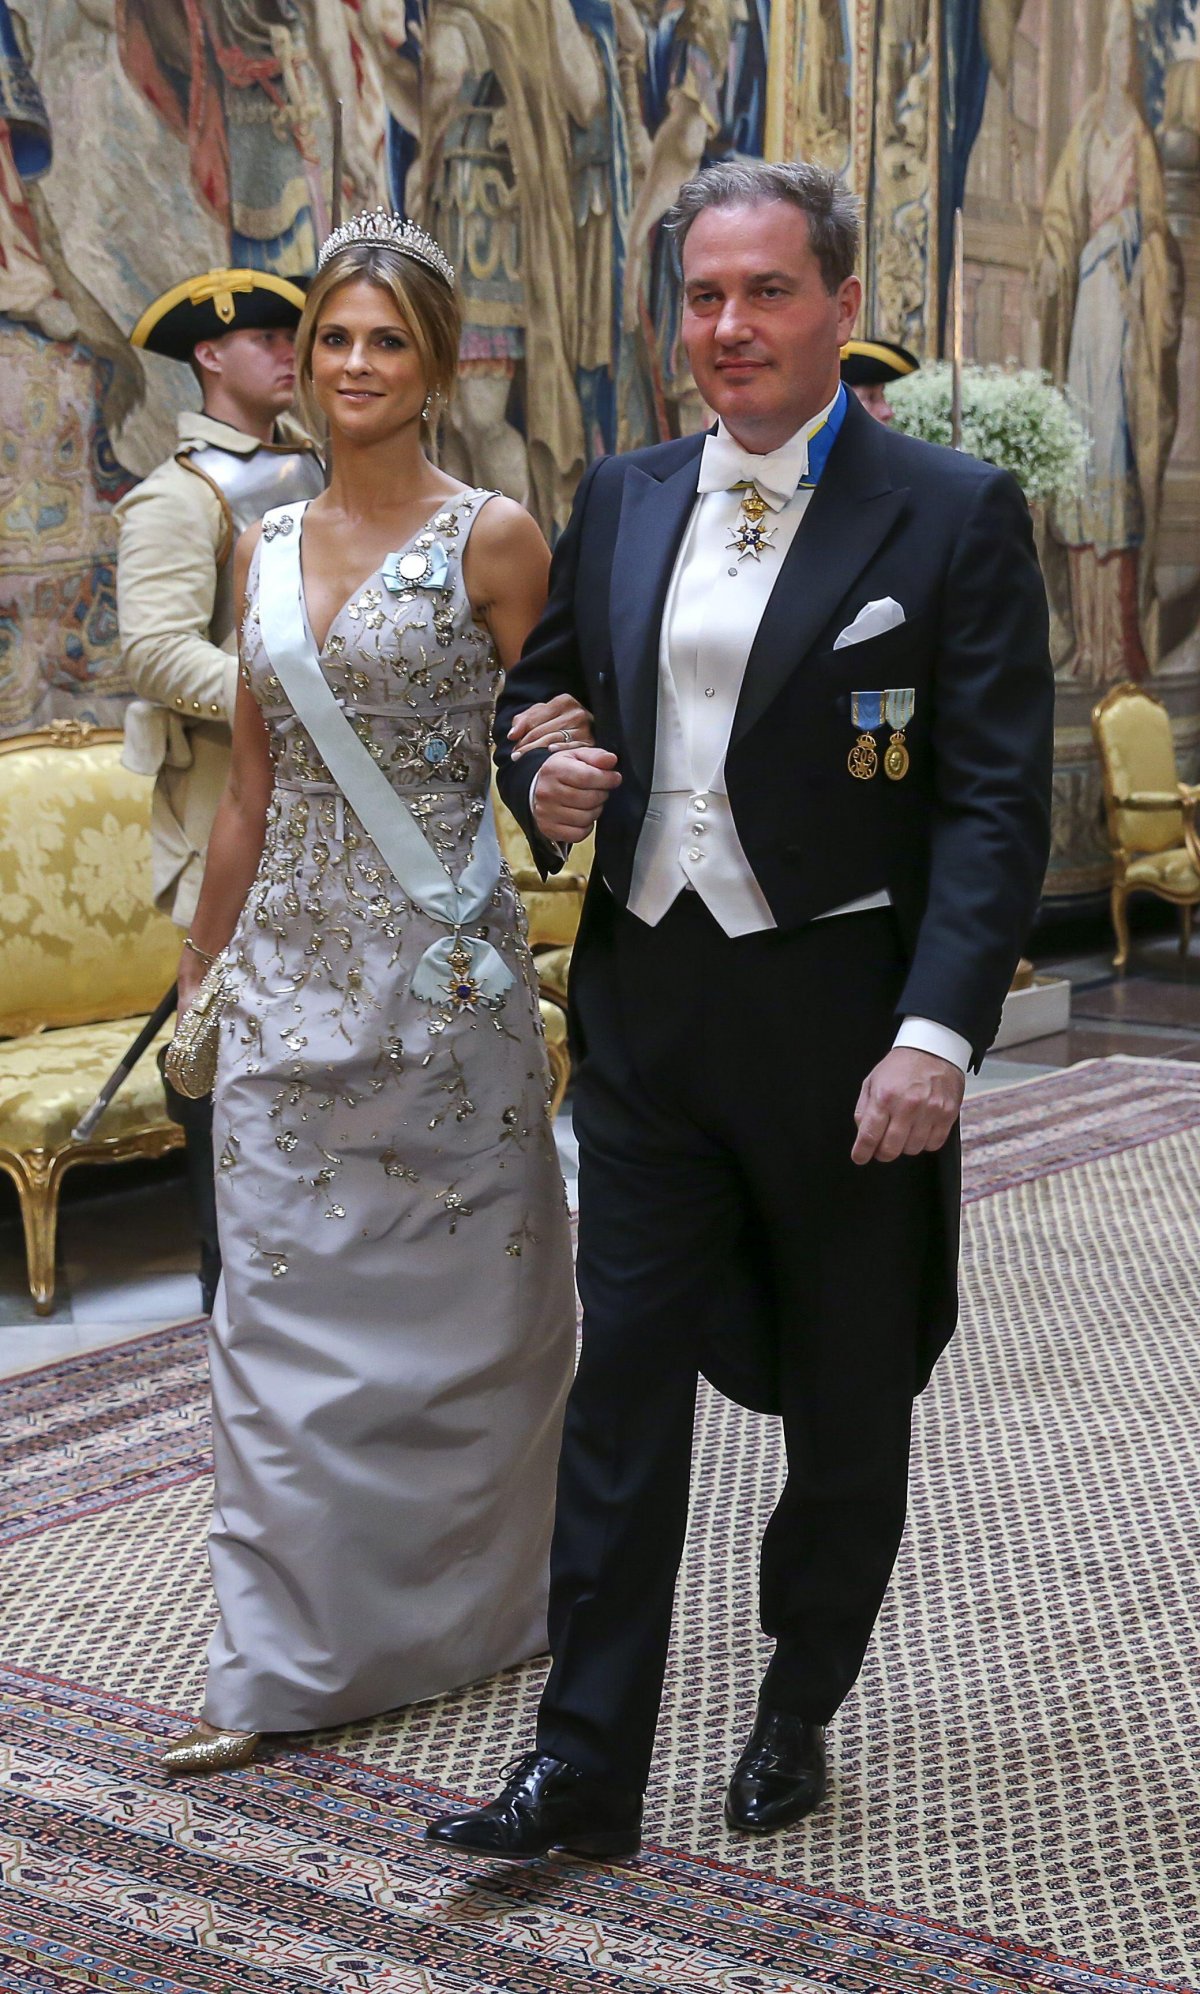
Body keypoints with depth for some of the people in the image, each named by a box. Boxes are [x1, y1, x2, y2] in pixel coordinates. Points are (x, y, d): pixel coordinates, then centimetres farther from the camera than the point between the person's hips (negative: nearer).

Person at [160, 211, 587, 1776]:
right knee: (283, 1300, 3)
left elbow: (547, 757, 1)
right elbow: (252, 784, 16)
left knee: (462, 1293, 7)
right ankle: (289, 1657, 13)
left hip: (442, 967, -4)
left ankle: (473, 1605, 28)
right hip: (293, 967, 5)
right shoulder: (267, 546, 11)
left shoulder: (494, 539, -4)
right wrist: (200, 968, 18)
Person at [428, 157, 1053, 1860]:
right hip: (648, 1005, 4)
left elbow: (998, 803, -12)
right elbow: (541, 687, 20)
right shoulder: (621, 501, 7)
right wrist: (544, 781, -5)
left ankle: (798, 1716, 33)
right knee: (625, 1380, 4)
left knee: (848, 1404, 12)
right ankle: (586, 1766, 13)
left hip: (843, 1021, -3)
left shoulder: (954, 515, -7)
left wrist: (938, 1032, -21)